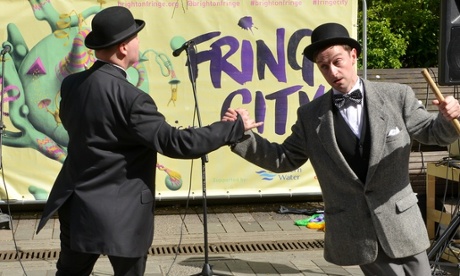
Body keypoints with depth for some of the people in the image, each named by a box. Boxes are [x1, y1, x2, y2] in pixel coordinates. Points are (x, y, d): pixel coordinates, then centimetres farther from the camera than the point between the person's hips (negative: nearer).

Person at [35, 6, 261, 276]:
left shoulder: (71, 84, -1)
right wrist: (236, 127, -14)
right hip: (120, 213, -6)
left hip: (78, 206, 7)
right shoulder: (130, 98, -23)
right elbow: (176, 142, -22)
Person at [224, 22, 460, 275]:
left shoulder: (396, 96, -2)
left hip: (400, 223, 1)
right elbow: (284, 159, 8)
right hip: (355, 232, -1)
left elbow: (431, 132, 7)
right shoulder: (311, 115, 1)